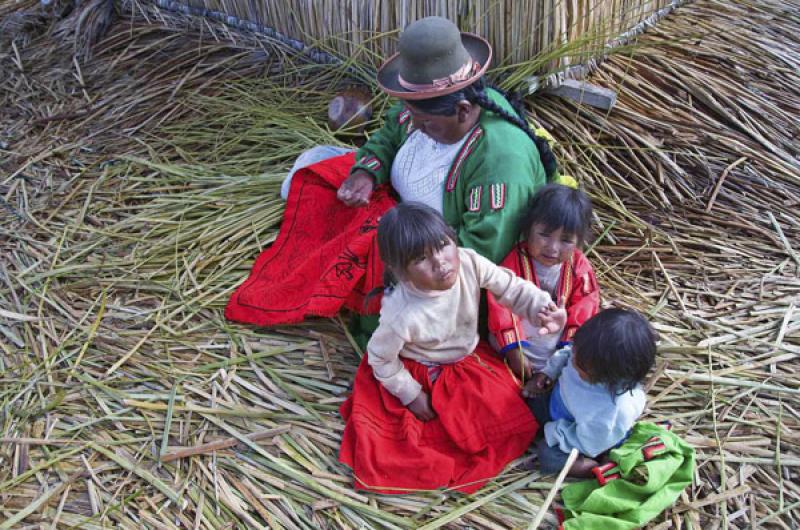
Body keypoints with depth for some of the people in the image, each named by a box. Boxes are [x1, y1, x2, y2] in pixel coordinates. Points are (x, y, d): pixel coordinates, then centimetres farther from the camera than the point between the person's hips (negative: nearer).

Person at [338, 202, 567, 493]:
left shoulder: (468, 262, -29)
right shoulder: (403, 315, -39)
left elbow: (510, 286, -12)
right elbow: (380, 359, -20)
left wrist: (544, 307, -28)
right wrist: (412, 395, -10)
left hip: (468, 358, 5)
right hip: (419, 372, -4)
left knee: (513, 420, 3)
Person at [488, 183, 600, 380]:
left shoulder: (579, 267, -7)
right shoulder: (515, 262, -15)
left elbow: (583, 310, -2)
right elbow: (503, 308, -15)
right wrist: (513, 352, -16)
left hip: (558, 352, 2)